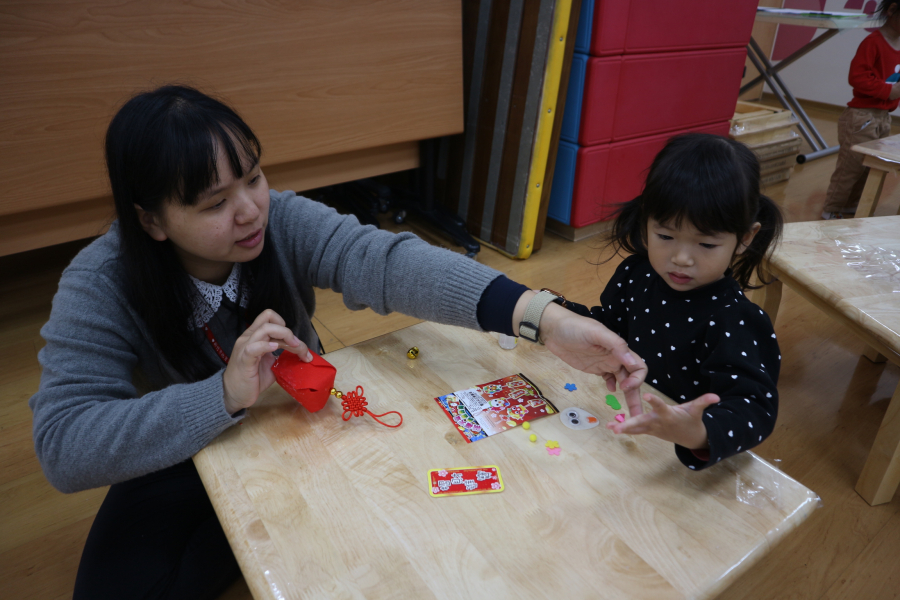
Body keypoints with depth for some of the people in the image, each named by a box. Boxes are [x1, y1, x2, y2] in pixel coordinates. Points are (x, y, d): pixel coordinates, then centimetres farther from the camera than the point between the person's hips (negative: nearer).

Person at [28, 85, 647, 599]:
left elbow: (386, 261, -39)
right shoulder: (102, 286, -24)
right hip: (178, 461, 0)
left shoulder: (285, 221, -22)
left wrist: (543, 317, -53)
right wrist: (226, 394, -47)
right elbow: (63, 444, -31)